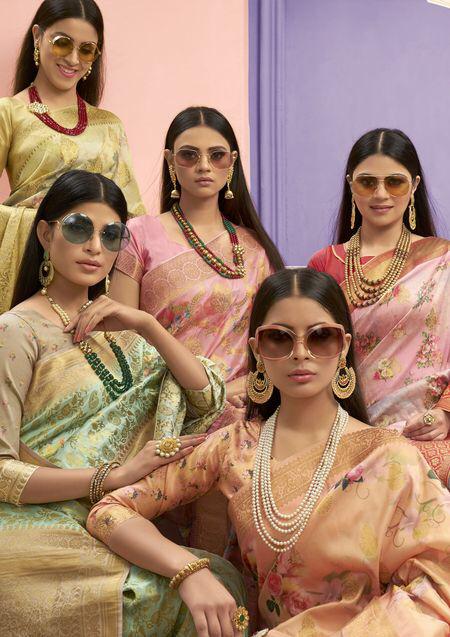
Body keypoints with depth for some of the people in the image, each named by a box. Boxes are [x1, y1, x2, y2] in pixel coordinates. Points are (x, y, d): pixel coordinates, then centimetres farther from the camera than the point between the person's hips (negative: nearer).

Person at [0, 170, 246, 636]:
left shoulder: (114, 327, 12)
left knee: (220, 582, -13)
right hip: (39, 543, -6)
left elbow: (210, 399, 2)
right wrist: (116, 475, -20)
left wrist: (147, 325, -10)